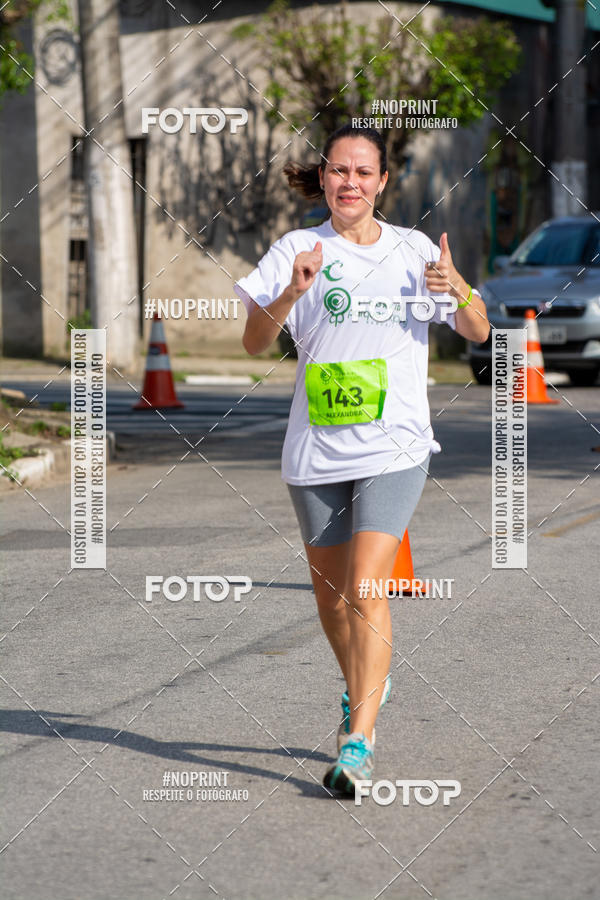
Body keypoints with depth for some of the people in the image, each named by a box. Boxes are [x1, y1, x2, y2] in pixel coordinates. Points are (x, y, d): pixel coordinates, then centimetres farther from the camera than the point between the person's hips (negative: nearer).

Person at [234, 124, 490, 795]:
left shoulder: (413, 249, 6)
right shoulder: (297, 249, 3)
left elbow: (477, 332, 11)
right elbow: (254, 342, -5)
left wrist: (458, 290, -11)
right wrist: (291, 294, -23)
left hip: (394, 445, -2)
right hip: (317, 450, 2)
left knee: (366, 589, -15)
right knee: (331, 593, 13)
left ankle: (358, 740, -16)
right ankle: (365, 684, 41)